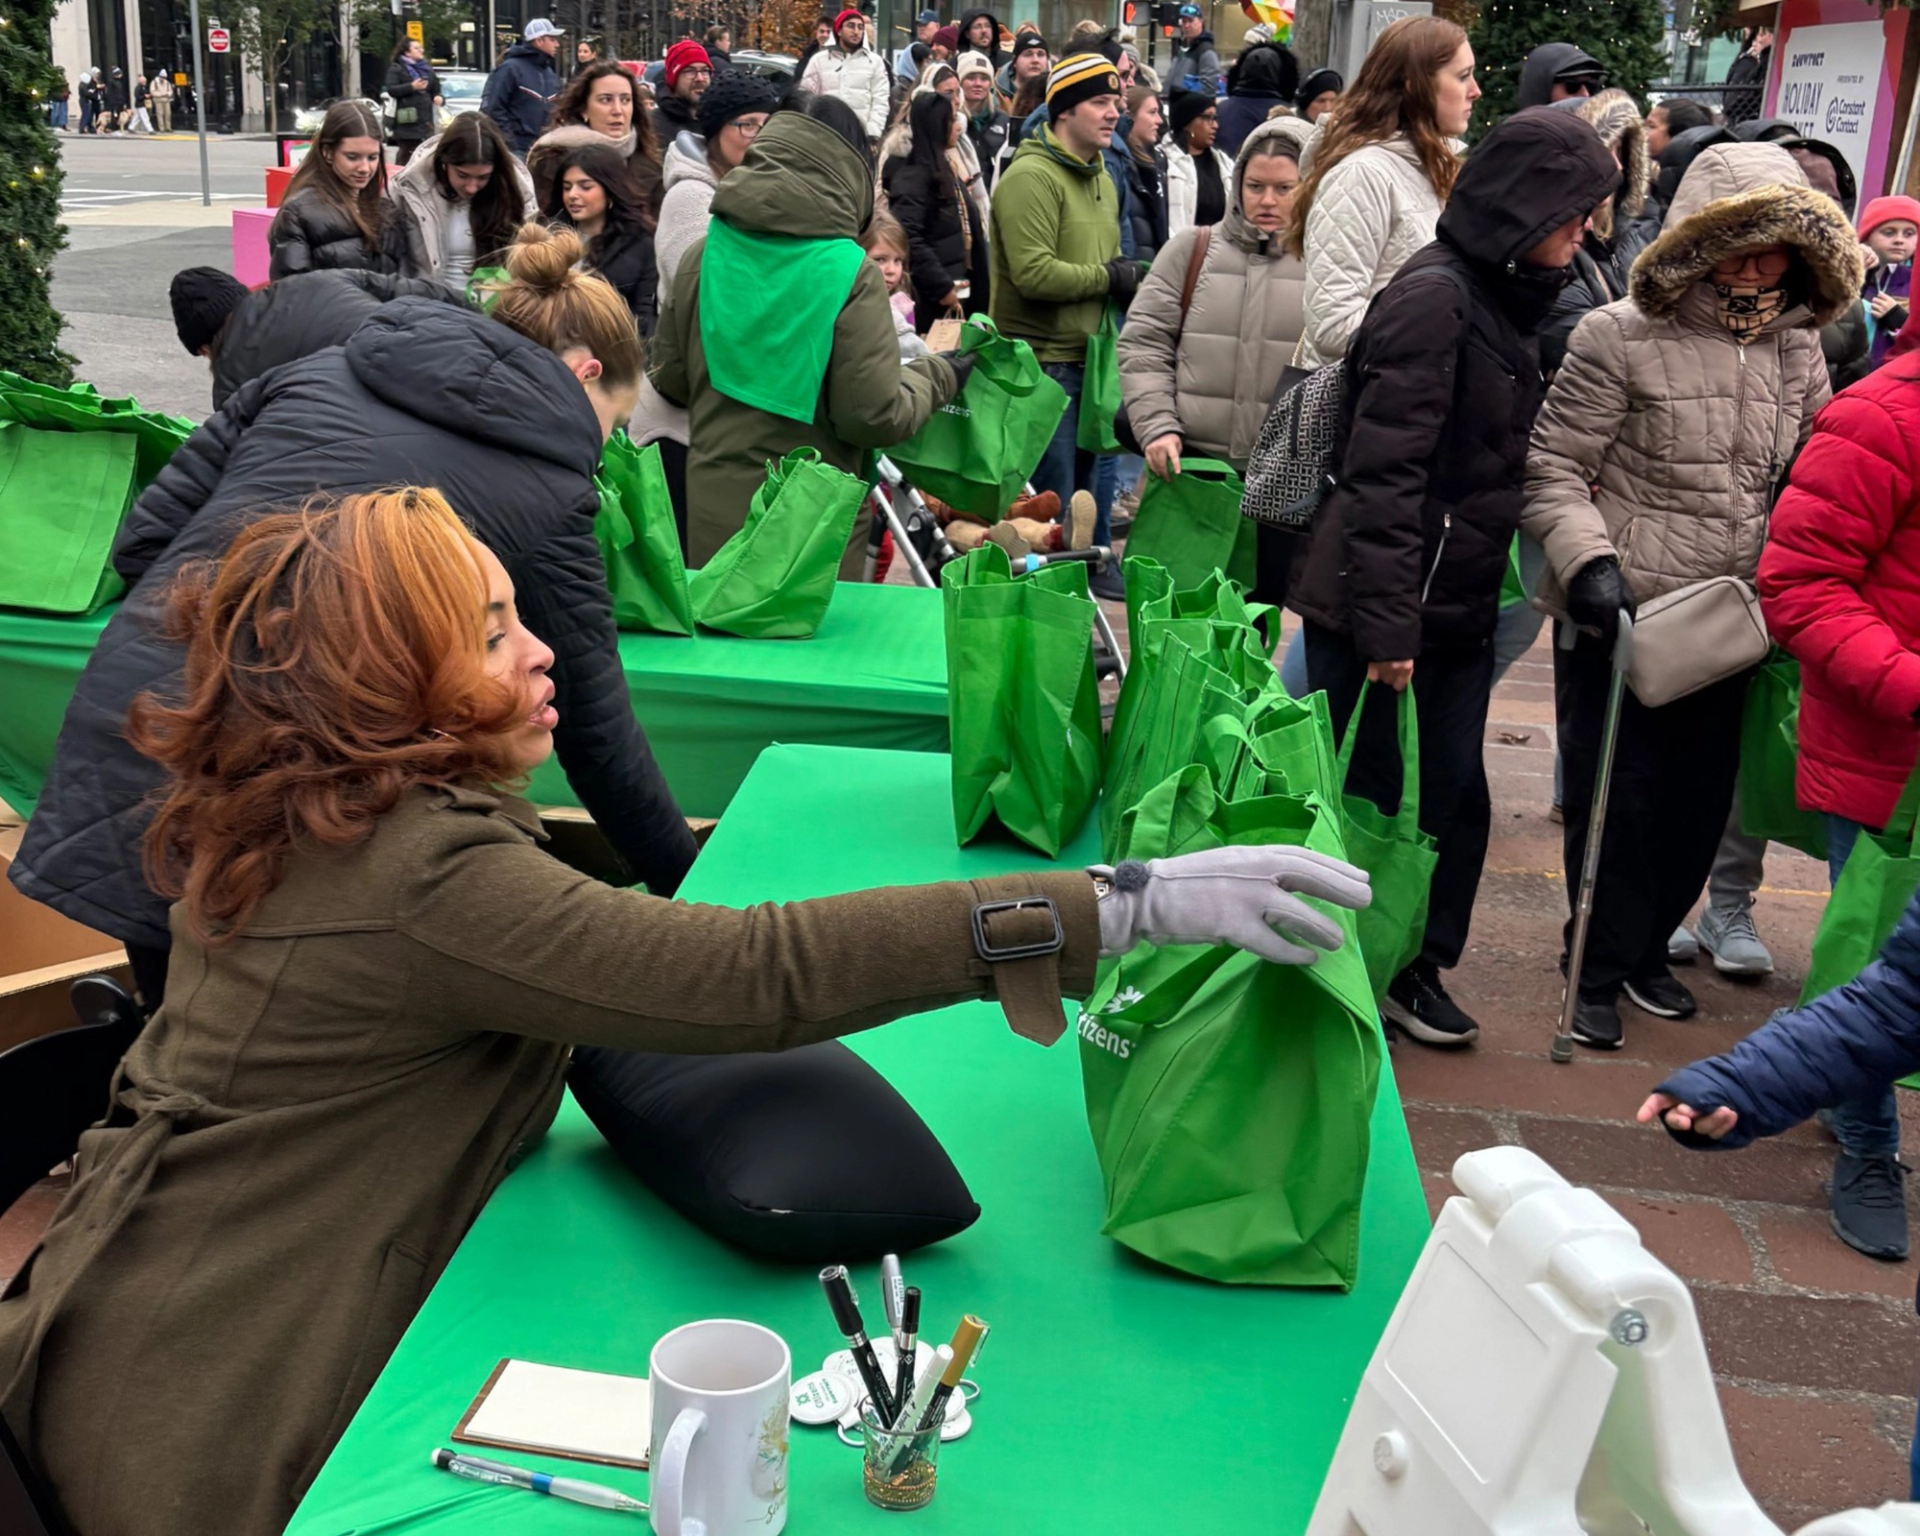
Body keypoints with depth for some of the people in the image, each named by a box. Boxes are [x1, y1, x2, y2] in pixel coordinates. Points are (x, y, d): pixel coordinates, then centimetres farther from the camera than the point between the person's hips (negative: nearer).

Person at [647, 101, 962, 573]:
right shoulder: (849, 271, -14)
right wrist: (938, 376, 3)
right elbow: (876, 416, -15)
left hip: (712, 510, 4)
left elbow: (667, 377, 8)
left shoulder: (704, 254, -1)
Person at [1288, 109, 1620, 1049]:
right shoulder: (1434, 298, -16)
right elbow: (1386, 472, -21)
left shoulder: (1504, 299, 14)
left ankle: (1414, 969, 27)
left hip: (1458, 605, 9)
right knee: (1372, 796, 1)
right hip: (1383, 604, -9)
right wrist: (1386, 620, -23)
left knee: (1452, 796, 12)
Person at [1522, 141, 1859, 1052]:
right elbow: (1554, 468, -11)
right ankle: (1597, 970, 23)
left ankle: (1646, 950, 36)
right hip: (1619, 617, -5)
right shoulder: (1621, 337, -11)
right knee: (1614, 800, 3)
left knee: (1700, 800, 14)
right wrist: (1587, 561, -23)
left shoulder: (1800, 351, 7)